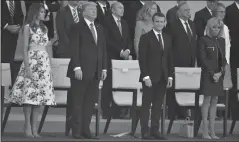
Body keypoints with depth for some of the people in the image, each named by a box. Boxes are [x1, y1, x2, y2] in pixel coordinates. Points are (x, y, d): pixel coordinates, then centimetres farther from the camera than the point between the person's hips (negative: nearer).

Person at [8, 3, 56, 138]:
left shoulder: (44, 28, 16)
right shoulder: (28, 27, 1)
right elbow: (25, 48, -4)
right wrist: (27, 67, -13)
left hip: (44, 62, 5)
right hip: (32, 61, -5)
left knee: (40, 95, 0)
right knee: (29, 95, -8)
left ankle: (34, 128, 0)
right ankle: (28, 127, -4)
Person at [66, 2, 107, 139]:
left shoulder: (100, 29, 17)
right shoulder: (77, 27, -2)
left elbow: (104, 49, 16)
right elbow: (74, 49, -8)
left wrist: (104, 68, 9)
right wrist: (77, 67, -16)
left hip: (95, 71, 6)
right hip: (81, 71, -6)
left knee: (90, 102, 3)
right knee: (78, 101, -2)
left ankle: (86, 129, 6)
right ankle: (76, 130, 1)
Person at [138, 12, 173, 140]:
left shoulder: (167, 38, 13)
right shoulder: (145, 38, -3)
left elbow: (169, 59, 14)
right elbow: (142, 59, -8)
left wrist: (170, 76, 6)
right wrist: (146, 76, -15)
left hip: (163, 77, 5)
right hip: (150, 77, -5)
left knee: (158, 105, 5)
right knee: (146, 105, -1)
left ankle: (155, 131, 8)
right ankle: (145, 131, 0)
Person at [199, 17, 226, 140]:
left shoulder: (221, 41, 12)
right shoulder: (204, 40, -4)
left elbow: (224, 59, 11)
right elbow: (203, 58, -9)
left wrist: (220, 72, -5)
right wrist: (212, 73, -13)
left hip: (219, 75, 5)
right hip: (207, 74, -5)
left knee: (214, 101, 5)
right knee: (207, 100, -6)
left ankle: (212, 131, 5)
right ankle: (205, 131, -5)